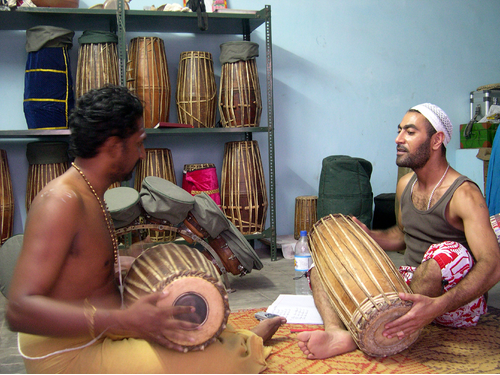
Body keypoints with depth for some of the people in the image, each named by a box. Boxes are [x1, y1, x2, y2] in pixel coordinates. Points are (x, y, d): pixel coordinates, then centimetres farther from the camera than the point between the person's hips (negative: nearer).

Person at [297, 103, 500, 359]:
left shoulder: (463, 194, -17)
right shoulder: (405, 185, 6)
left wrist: (437, 305, -45)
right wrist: (368, 236, 2)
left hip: (457, 301, -7)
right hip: (409, 283, 7)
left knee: (446, 252, -40)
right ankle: (338, 333, -36)